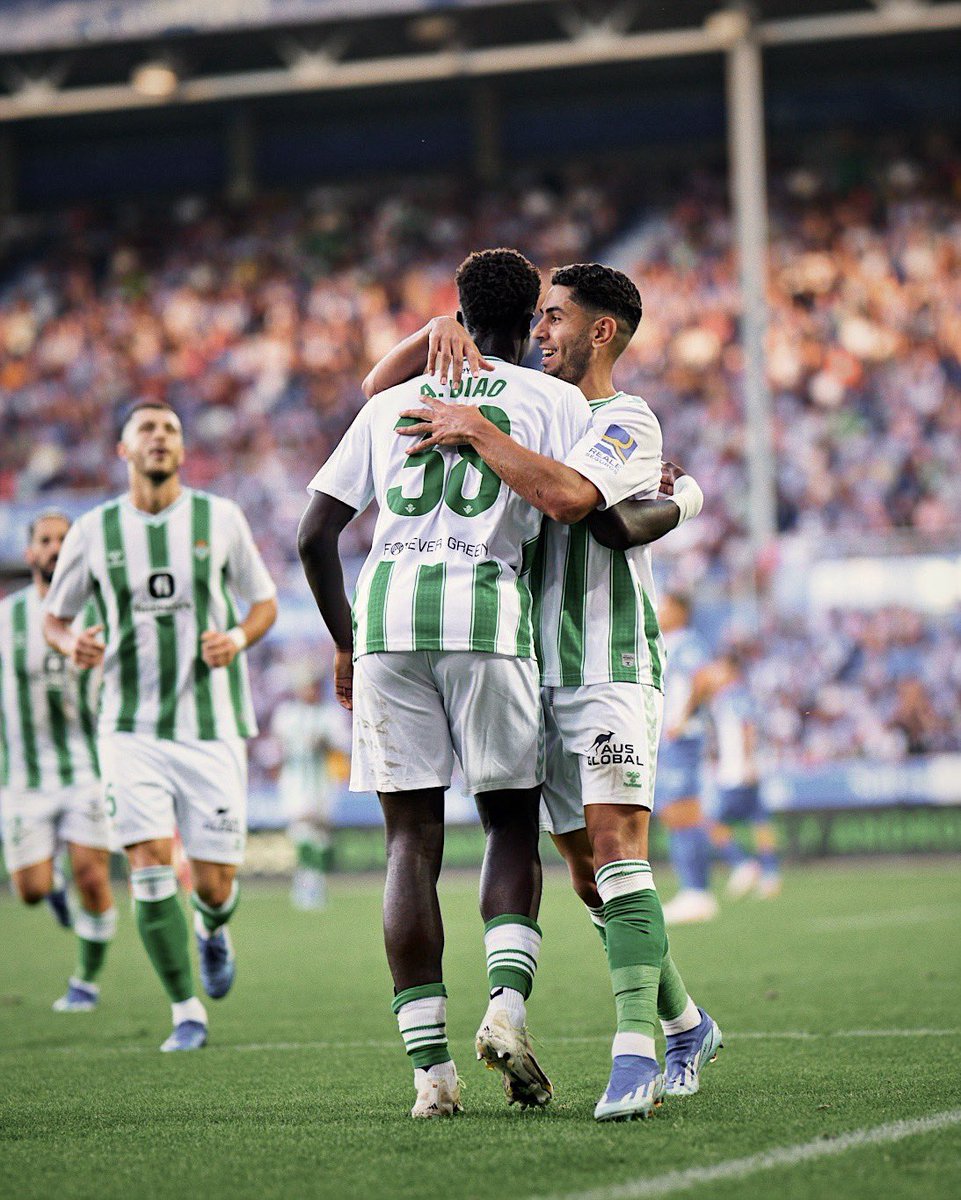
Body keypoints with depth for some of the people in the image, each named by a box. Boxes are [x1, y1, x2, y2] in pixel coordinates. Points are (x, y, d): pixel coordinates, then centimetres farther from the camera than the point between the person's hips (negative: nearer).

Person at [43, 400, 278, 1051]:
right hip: (132, 729, 0)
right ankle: (187, 1013, -1)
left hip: (213, 729, 0)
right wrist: (72, 643, -11)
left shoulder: (220, 518, 0)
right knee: (150, 867, -15)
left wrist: (238, 638, -12)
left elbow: (265, 602, 10)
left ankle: (212, 932, 39)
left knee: (213, 885, 0)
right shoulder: (94, 532, 1)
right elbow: (54, 616, 13)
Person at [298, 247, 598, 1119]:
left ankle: (430, 1068, -1)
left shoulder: (392, 404, 20)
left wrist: (345, 641, 28)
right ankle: (508, 1005, -10)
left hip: (387, 607, 3)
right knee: (513, 825, 12)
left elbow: (315, 535, 17)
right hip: (487, 608, -2)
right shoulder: (555, 402, 10)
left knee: (412, 840, 3)